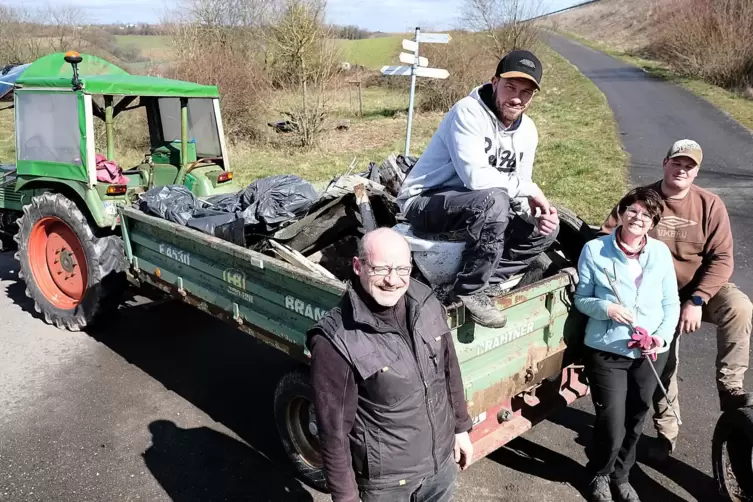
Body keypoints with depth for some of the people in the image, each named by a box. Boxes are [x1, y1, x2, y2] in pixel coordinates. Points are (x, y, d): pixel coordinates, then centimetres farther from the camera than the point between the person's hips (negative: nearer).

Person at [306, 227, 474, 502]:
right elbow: (334, 427, -19)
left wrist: (460, 427, 13)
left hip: (441, 458, 5)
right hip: (386, 478, -5)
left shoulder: (427, 304, -10)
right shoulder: (336, 342, -28)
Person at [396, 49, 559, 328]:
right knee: (493, 200, -34)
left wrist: (536, 211, -16)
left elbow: (516, 193, 6)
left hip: (477, 209, 8)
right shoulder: (468, 112, -19)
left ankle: (475, 281, -6)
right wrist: (530, 189, -20)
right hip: (424, 204, -8)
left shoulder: (527, 131, 4)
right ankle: (470, 291, -17)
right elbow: (476, 177, -31)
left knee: (545, 230, -2)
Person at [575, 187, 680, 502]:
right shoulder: (594, 250, -7)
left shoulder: (661, 252, 1)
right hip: (607, 351, -3)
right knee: (611, 426, -3)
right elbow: (581, 298, -3)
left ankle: (620, 476, 43)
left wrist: (663, 336, -11)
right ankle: (600, 475, 29)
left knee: (635, 422, 17)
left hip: (650, 352, 4)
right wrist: (606, 308, -22)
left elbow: (671, 303, 4)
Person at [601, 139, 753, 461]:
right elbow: (608, 237, -6)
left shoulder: (710, 205, -8)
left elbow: (721, 258, -12)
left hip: (700, 288, 0)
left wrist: (697, 300, -24)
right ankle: (666, 431, 25)